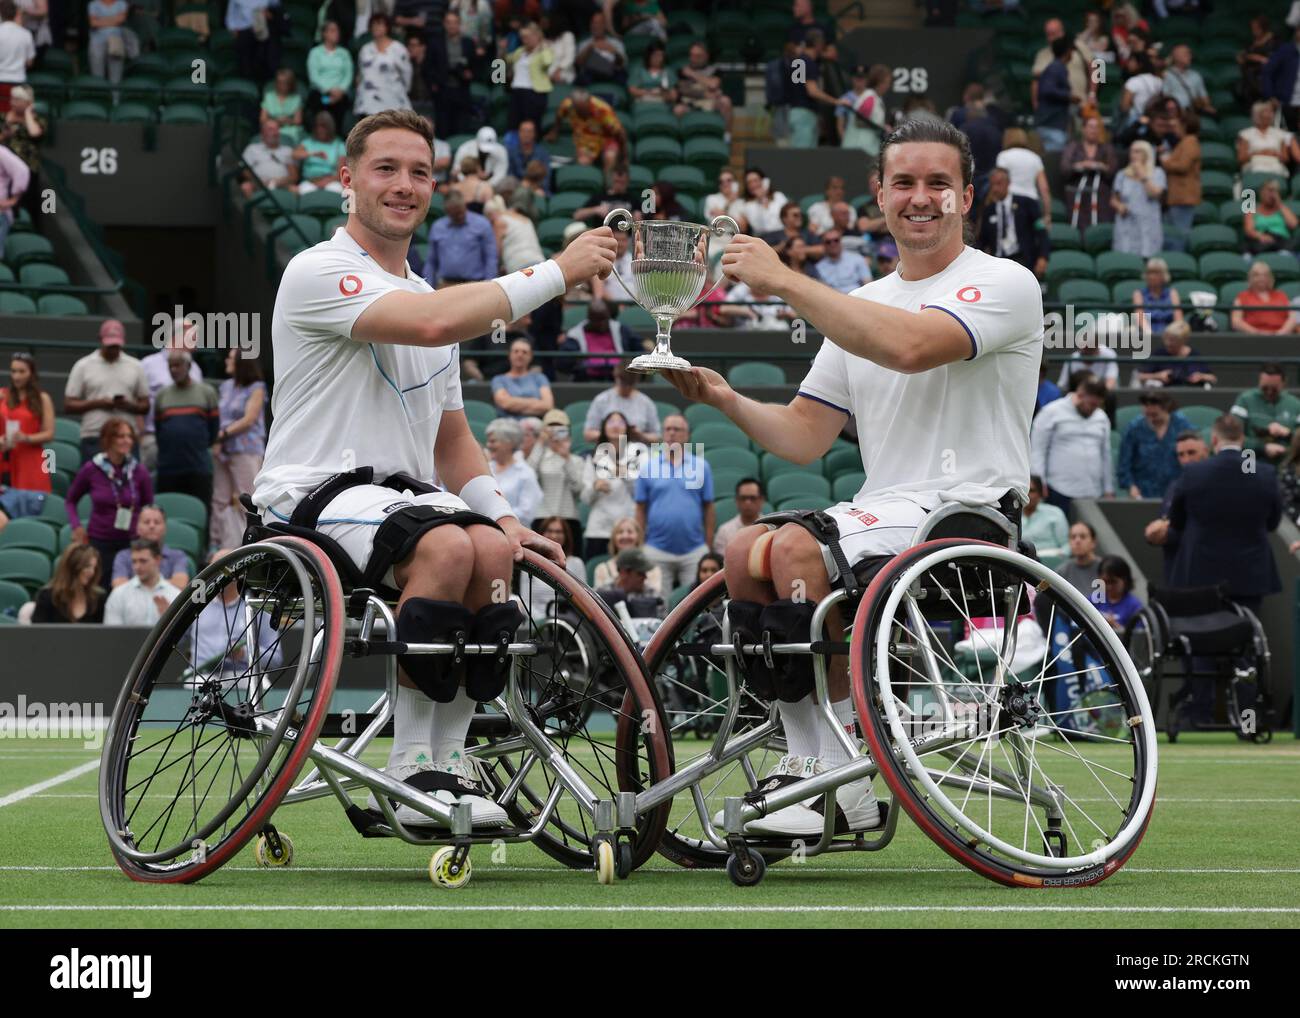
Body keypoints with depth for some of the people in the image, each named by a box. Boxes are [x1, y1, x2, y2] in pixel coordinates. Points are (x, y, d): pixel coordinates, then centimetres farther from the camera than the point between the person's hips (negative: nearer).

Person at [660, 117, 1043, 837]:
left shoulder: (1004, 284, -4)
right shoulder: (861, 306, 20)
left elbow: (910, 346, -24)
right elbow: (804, 437, 17)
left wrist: (784, 281, -20)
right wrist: (726, 400, -3)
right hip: (881, 510, 7)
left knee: (798, 549, -28)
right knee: (747, 549, -18)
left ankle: (846, 779, -23)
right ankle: (806, 768, -13)